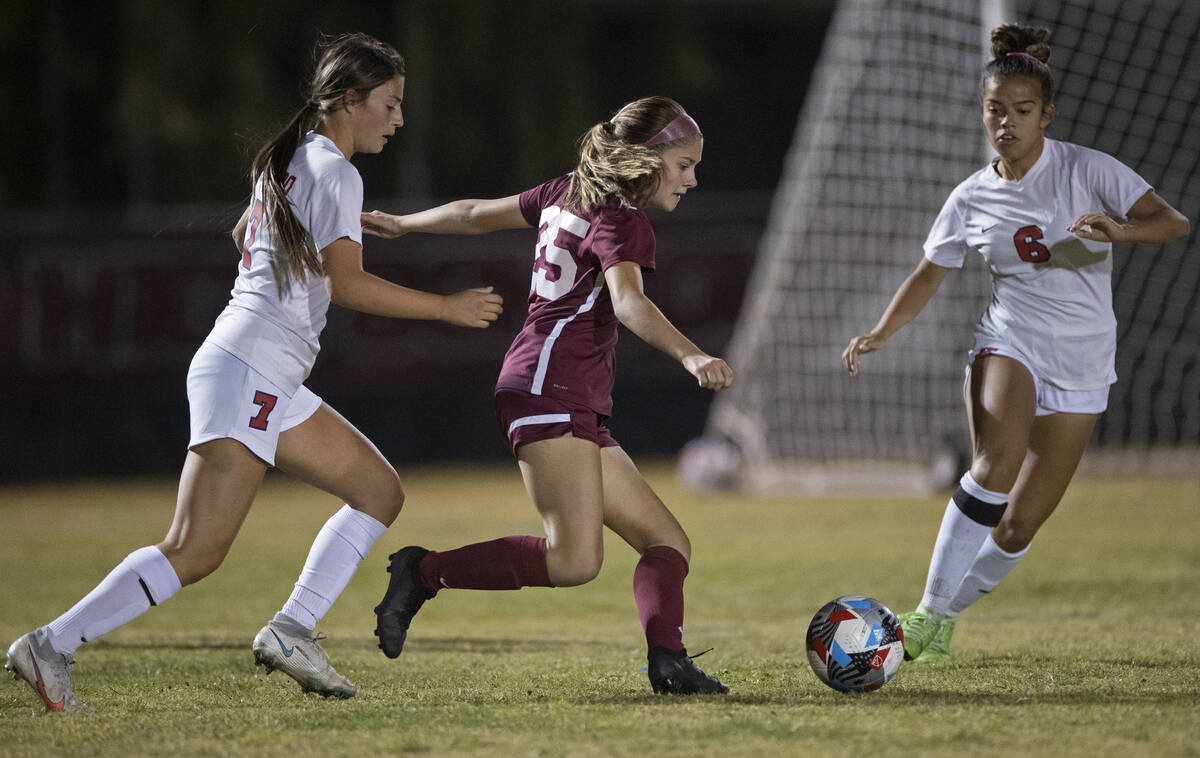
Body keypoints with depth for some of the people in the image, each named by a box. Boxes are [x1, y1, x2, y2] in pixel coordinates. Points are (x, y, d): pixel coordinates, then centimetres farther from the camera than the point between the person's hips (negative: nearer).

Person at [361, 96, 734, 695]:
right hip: (549, 389, -11)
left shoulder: (568, 193, 21)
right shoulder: (620, 219, -6)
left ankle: (667, 659, -16)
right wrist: (690, 356, -40)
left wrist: (404, 223, 47)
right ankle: (424, 573, -11)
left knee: (669, 542, 3)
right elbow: (628, 302, -25)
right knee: (575, 560, -23)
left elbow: (476, 214, 32)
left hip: (578, 415, 11)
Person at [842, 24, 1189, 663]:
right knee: (998, 462, -31)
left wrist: (1119, 230, -33)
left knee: (1021, 523, -1)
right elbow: (928, 274, 13)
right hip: (1008, 343, 0)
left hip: (1082, 365, 0)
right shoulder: (971, 198, 3)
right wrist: (879, 334, -2)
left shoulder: (1087, 170, -6)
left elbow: (1173, 222, -13)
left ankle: (945, 616, 23)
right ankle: (928, 611, -27)